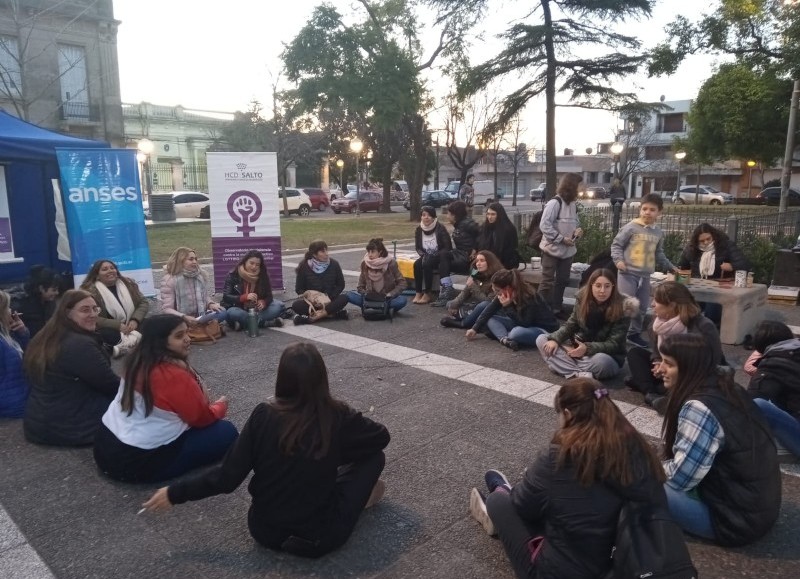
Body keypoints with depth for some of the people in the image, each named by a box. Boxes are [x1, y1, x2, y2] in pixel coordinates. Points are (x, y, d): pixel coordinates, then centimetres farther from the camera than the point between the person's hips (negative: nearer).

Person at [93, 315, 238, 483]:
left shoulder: (138, 361, 2)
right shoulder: (175, 376, -25)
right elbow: (202, 418, -11)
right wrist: (220, 406, 9)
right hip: (136, 463, -9)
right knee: (227, 432, -8)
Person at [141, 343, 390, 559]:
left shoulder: (264, 415, -15)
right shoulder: (338, 417, -16)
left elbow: (227, 477, -10)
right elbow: (381, 436, 2)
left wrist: (175, 493, 4)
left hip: (265, 531, 3)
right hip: (318, 538, -3)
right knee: (373, 456, 9)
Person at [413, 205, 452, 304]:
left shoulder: (440, 228, -15)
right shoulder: (419, 229, -1)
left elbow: (448, 247, -15)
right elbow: (417, 247, 9)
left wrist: (434, 256, -23)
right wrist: (423, 255, -12)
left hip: (440, 258, -5)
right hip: (427, 257, 5)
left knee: (427, 264, -32)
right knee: (417, 264, -25)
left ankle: (428, 294, -22)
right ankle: (418, 293, -21)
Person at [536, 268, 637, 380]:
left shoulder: (622, 309, -18)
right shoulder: (583, 299, -5)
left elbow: (614, 344, -20)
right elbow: (570, 325, 3)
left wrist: (587, 348, -36)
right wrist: (555, 339, -17)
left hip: (609, 356, -6)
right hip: (579, 347, 6)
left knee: (601, 361, -42)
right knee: (541, 339, -11)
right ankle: (579, 374, -29)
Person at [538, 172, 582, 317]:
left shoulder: (573, 204, 8)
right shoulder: (554, 203, -16)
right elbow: (544, 226, -22)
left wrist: (578, 230, -3)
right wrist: (561, 239, -21)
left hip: (568, 250, 8)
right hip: (552, 249, -8)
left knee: (562, 281, 15)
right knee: (547, 281, -1)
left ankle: (556, 308, 28)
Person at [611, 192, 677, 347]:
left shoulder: (658, 232, 10)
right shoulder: (631, 227, -8)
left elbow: (659, 254, 22)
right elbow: (616, 244, -6)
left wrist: (671, 267, 24)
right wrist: (618, 260, -20)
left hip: (645, 275, 6)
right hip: (628, 273, -6)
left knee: (642, 307, 13)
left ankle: (634, 333, 27)